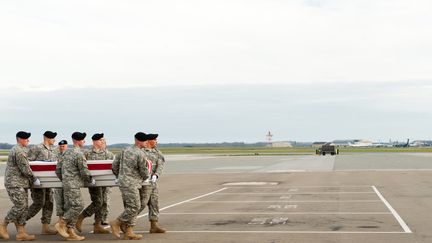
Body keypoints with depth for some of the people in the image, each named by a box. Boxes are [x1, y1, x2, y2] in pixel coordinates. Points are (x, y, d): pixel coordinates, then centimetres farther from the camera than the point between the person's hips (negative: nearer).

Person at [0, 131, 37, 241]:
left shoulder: (22, 150, 18)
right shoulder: (18, 151, -16)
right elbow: (25, 169, -18)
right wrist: (34, 179, -7)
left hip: (21, 184, 10)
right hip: (15, 183, -10)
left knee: (24, 208, 6)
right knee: (20, 206, -11)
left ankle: (21, 233, 8)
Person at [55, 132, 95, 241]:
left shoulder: (67, 152, 13)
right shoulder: (79, 154, -16)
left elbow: (60, 167, 19)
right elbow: (84, 171, -14)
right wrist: (91, 181, 2)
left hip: (66, 183, 10)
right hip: (73, 185, -10)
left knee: (71, 207, 10)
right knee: (78, 206, -6)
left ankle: (70, 232, 11)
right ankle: (61, 224, -3)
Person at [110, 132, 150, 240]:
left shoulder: (125, 150, 9)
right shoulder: (141, 155, -13)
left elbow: (114, 164, 14)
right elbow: (145, 173, -7)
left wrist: (118, 176, 28)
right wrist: (145, 178, 16)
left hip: (123, 182, 9)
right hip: (131, 184, -9)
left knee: (130, 207, 11)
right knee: (134, 207, -4)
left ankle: (129, 232, 11)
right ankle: (116, 223, 0)